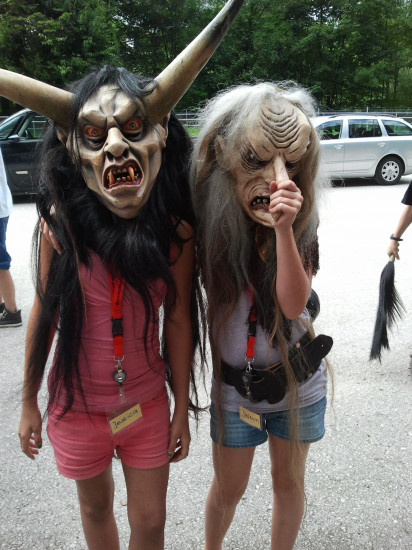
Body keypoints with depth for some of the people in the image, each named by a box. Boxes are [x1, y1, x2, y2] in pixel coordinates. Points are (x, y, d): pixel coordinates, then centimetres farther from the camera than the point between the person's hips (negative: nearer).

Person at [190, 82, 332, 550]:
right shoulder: (207, 218, -15)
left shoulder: (300, 222, -13)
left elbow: (293, 304, -24)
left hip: (297, 380, 1)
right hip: (233, 383, 0)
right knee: (228, 489, 18)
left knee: (289, 482, 20)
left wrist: (284, 230, -33)